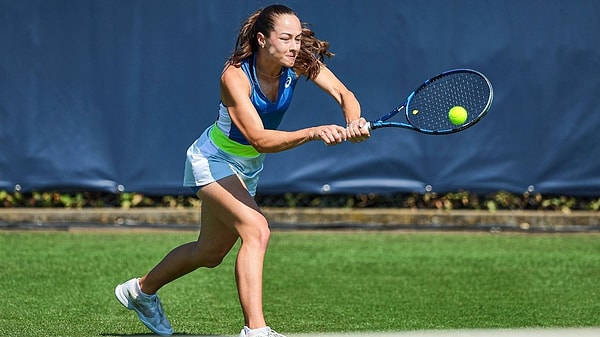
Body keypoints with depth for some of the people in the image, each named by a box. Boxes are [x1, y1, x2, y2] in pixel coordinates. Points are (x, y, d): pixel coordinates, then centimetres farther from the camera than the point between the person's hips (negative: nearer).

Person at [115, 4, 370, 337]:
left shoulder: (300, 62, -18)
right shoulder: (235, 76, -32)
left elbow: (343, 94, -25)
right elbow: (260, 139, -39)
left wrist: (353, 122, -47)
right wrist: (314, 132, -52)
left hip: (248, 167, 7)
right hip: (214, 159, -7)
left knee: (210, 252, 20)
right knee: (256, 230, -28)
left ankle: (141, 290, 44)